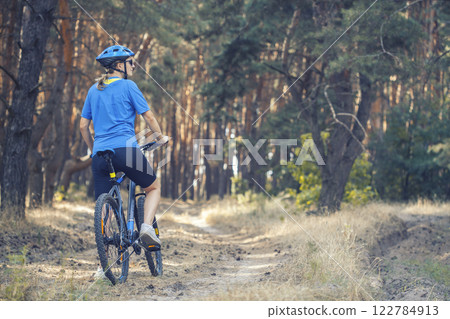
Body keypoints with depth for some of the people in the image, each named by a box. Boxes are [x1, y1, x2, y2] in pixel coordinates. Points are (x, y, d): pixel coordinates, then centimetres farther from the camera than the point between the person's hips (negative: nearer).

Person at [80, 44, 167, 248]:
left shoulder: (94, 90, 17)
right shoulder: (128, 86, 1)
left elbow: (83, 126, 17)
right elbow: (148, 117, 1)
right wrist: (160, 137, 17)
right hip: (125, 150, -5)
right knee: (154, 187, 17)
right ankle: (147, 226, -8)